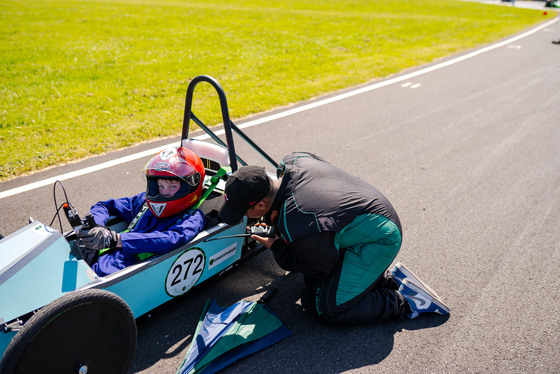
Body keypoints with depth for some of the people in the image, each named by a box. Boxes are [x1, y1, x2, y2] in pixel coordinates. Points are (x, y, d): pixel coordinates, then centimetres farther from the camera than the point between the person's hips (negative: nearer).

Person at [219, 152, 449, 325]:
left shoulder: (296, 227, -34)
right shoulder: (291, 161, -11)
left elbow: (320, 267, -13)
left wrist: (276, 248, -1)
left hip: (379, 240, -10)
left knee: (328, 310, -8)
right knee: (312, 283, 13)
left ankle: (404, 302, 3)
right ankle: (389, 279, 16)